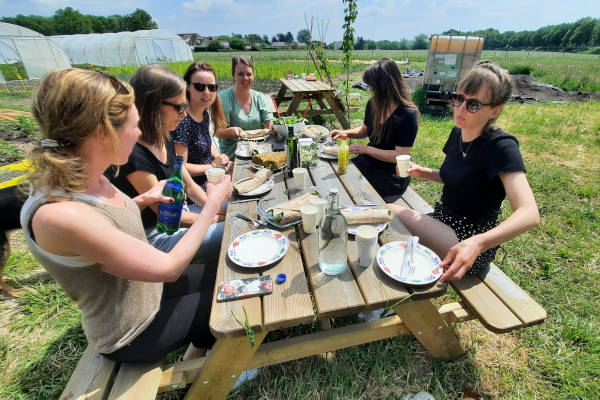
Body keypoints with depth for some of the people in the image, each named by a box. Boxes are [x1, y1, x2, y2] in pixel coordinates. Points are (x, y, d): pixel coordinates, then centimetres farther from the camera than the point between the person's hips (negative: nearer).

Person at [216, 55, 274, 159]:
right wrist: (231, 131, -32)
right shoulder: (223, 98, -6)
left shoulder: (260, 97, 8)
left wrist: (272, 127, -24)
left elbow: (269, 124, 1)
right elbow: (217, 132, -9)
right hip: (233, 151, -4)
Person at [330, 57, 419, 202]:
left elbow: (399, 156, -20)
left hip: (392, 173, -6)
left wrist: (366, 149, -22)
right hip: (369, 162, 6)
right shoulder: (373, 104, 1)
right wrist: (345, 133, 1)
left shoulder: (408, 114, -18)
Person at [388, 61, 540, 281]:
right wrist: (421, 172, -1)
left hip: (470, 242, -7)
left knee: (389, 211, -21)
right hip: (444, 222, 7)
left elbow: (529, 214, -29)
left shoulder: (502, 146, -20)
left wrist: (477, 243, -46)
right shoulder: (457, 133, 2)